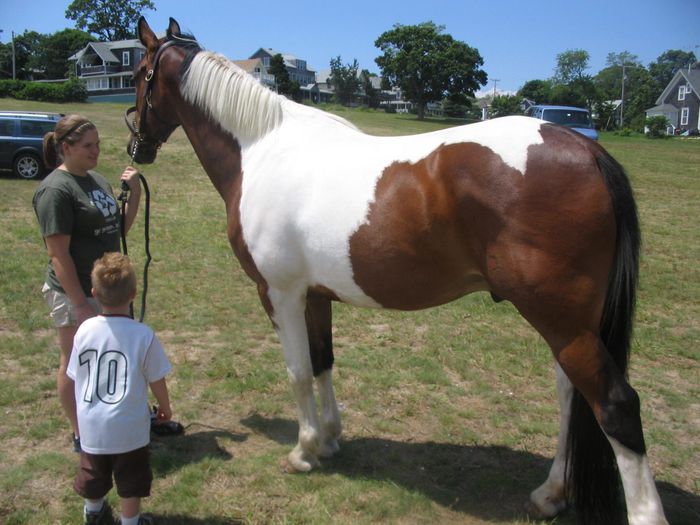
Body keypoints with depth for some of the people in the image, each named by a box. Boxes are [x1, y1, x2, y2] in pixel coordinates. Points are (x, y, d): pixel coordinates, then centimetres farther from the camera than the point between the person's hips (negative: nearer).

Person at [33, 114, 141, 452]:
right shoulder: (56, 190, -19)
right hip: (75, 294, -8)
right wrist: (80, 303, -21)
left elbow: (119, 228, 13)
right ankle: (82, 436, 25)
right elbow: (58, 254, -21)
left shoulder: (97, 180, 7)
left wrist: (135, 194, -1)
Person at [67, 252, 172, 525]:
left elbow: (75, 377, 1)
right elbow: (156, 380, -10)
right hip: (129, 428, -4)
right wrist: (165, 406, 10)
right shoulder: (144, 335, -20)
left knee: (93, 474, 28)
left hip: (91, 426, 4)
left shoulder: (85, 330, -10)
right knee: (131, 482, 16)